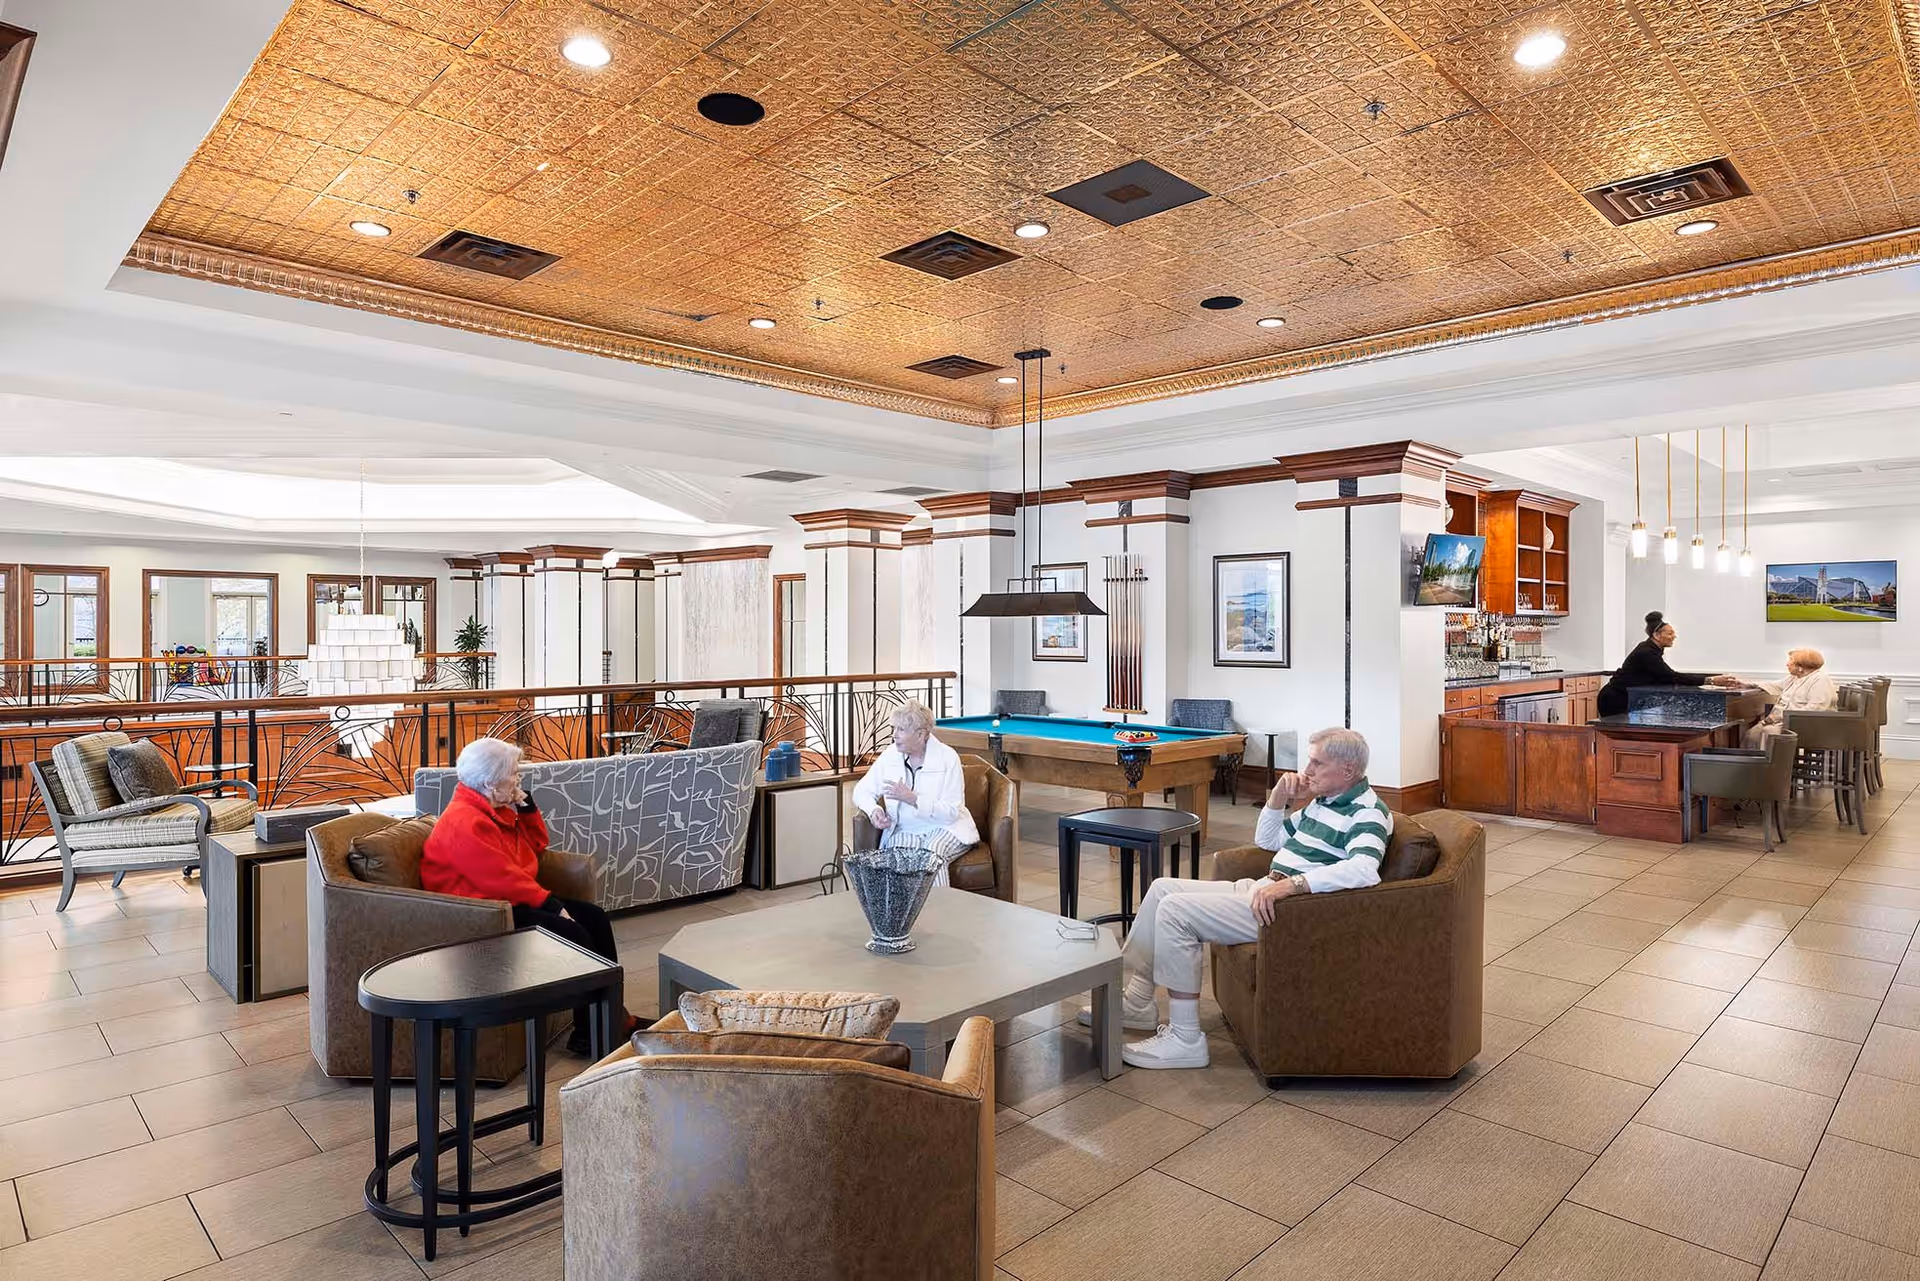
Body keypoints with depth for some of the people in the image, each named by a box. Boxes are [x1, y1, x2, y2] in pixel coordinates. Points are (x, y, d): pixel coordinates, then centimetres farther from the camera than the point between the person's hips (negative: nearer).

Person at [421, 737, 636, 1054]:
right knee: (574, 934, -22)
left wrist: (526, 805, 3)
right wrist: (550, 903, -18)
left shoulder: (496, 809, 10)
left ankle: (614, 1017, 4)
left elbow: (537, 845, 17)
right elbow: (504, 879, -25)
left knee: (595, 917, 0)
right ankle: (589, 1035, -11)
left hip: (510, 900, 11)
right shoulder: (464, 824, -21)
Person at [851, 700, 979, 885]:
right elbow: (862, 790, 11)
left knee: (933, 852, -35)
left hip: (944, 828, -2)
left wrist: (911, 798, -24)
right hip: (905, 831, 3)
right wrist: (874, 810, -12)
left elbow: (951, 812, -15)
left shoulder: (948, 757, -9)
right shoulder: (890, 755, 3)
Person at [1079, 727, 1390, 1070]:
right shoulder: (1322, 802, 17)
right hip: (1260, 889, 10)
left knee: (1175, 910, -20)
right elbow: (1266, 841, 25)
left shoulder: (1368, 811, -12)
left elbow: (1364, 869, -32)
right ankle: (1137, 1002, 13)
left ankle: (1185, 1040, -13)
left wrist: (1292, 883, -38)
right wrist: (1279, 798, 8)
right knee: (1163, 888, 9)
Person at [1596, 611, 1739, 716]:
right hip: (1615, 701, -10)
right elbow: (1672, 676, -26)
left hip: (1627, 700, 10)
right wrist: (1711, 680, -28)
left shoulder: (1652, 649, 8)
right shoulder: (1646, 653, -22)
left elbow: (1665, 678, 14)